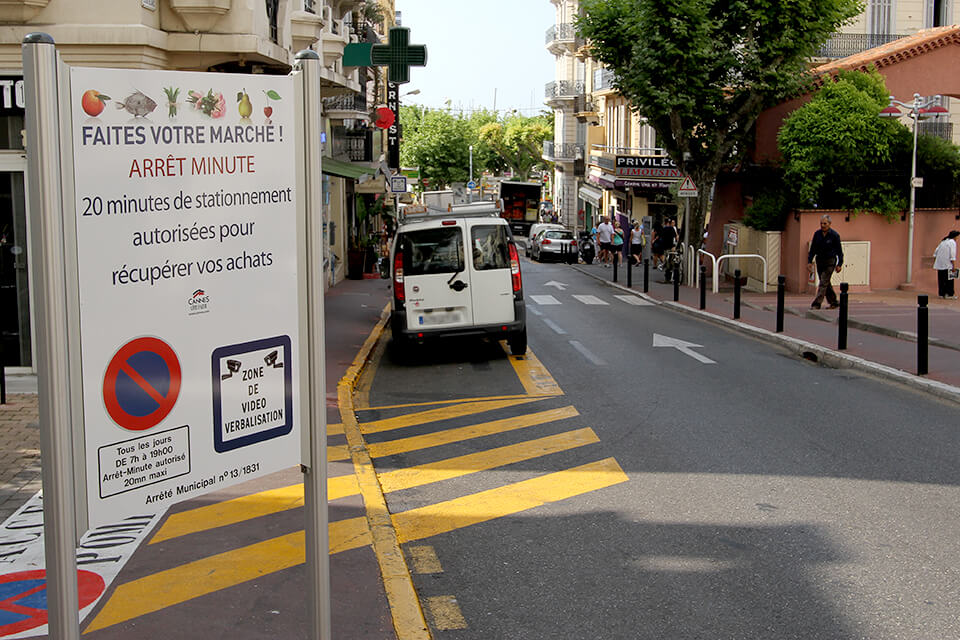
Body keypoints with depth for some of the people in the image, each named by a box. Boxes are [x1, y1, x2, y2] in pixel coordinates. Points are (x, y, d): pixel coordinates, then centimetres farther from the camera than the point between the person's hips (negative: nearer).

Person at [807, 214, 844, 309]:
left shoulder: (834, 235, -8)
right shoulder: (817, 234, 3)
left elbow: (839, 250, -3)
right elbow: (812, 249, 9)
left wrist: (839, 264, -5)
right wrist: (809, 261, 2)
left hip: (830, 262, -5)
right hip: (819, 261, 5)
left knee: (823, 283, -11)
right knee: (826, 283, 12)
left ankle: (817, 303, -14)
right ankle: (833, 302, 24)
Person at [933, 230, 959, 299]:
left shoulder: (943, 241, 17)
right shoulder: (952, 242, -6)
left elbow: (936, 252, 19)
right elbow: (952, 254, -13)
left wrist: (934, 260, 25)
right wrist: (954, 265, -13)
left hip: (939, 264, 7)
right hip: (947, 265, -7)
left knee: (941, 279, 9)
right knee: (949, 279, -2)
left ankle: (941, 293, 12)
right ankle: (949, 294, -1)